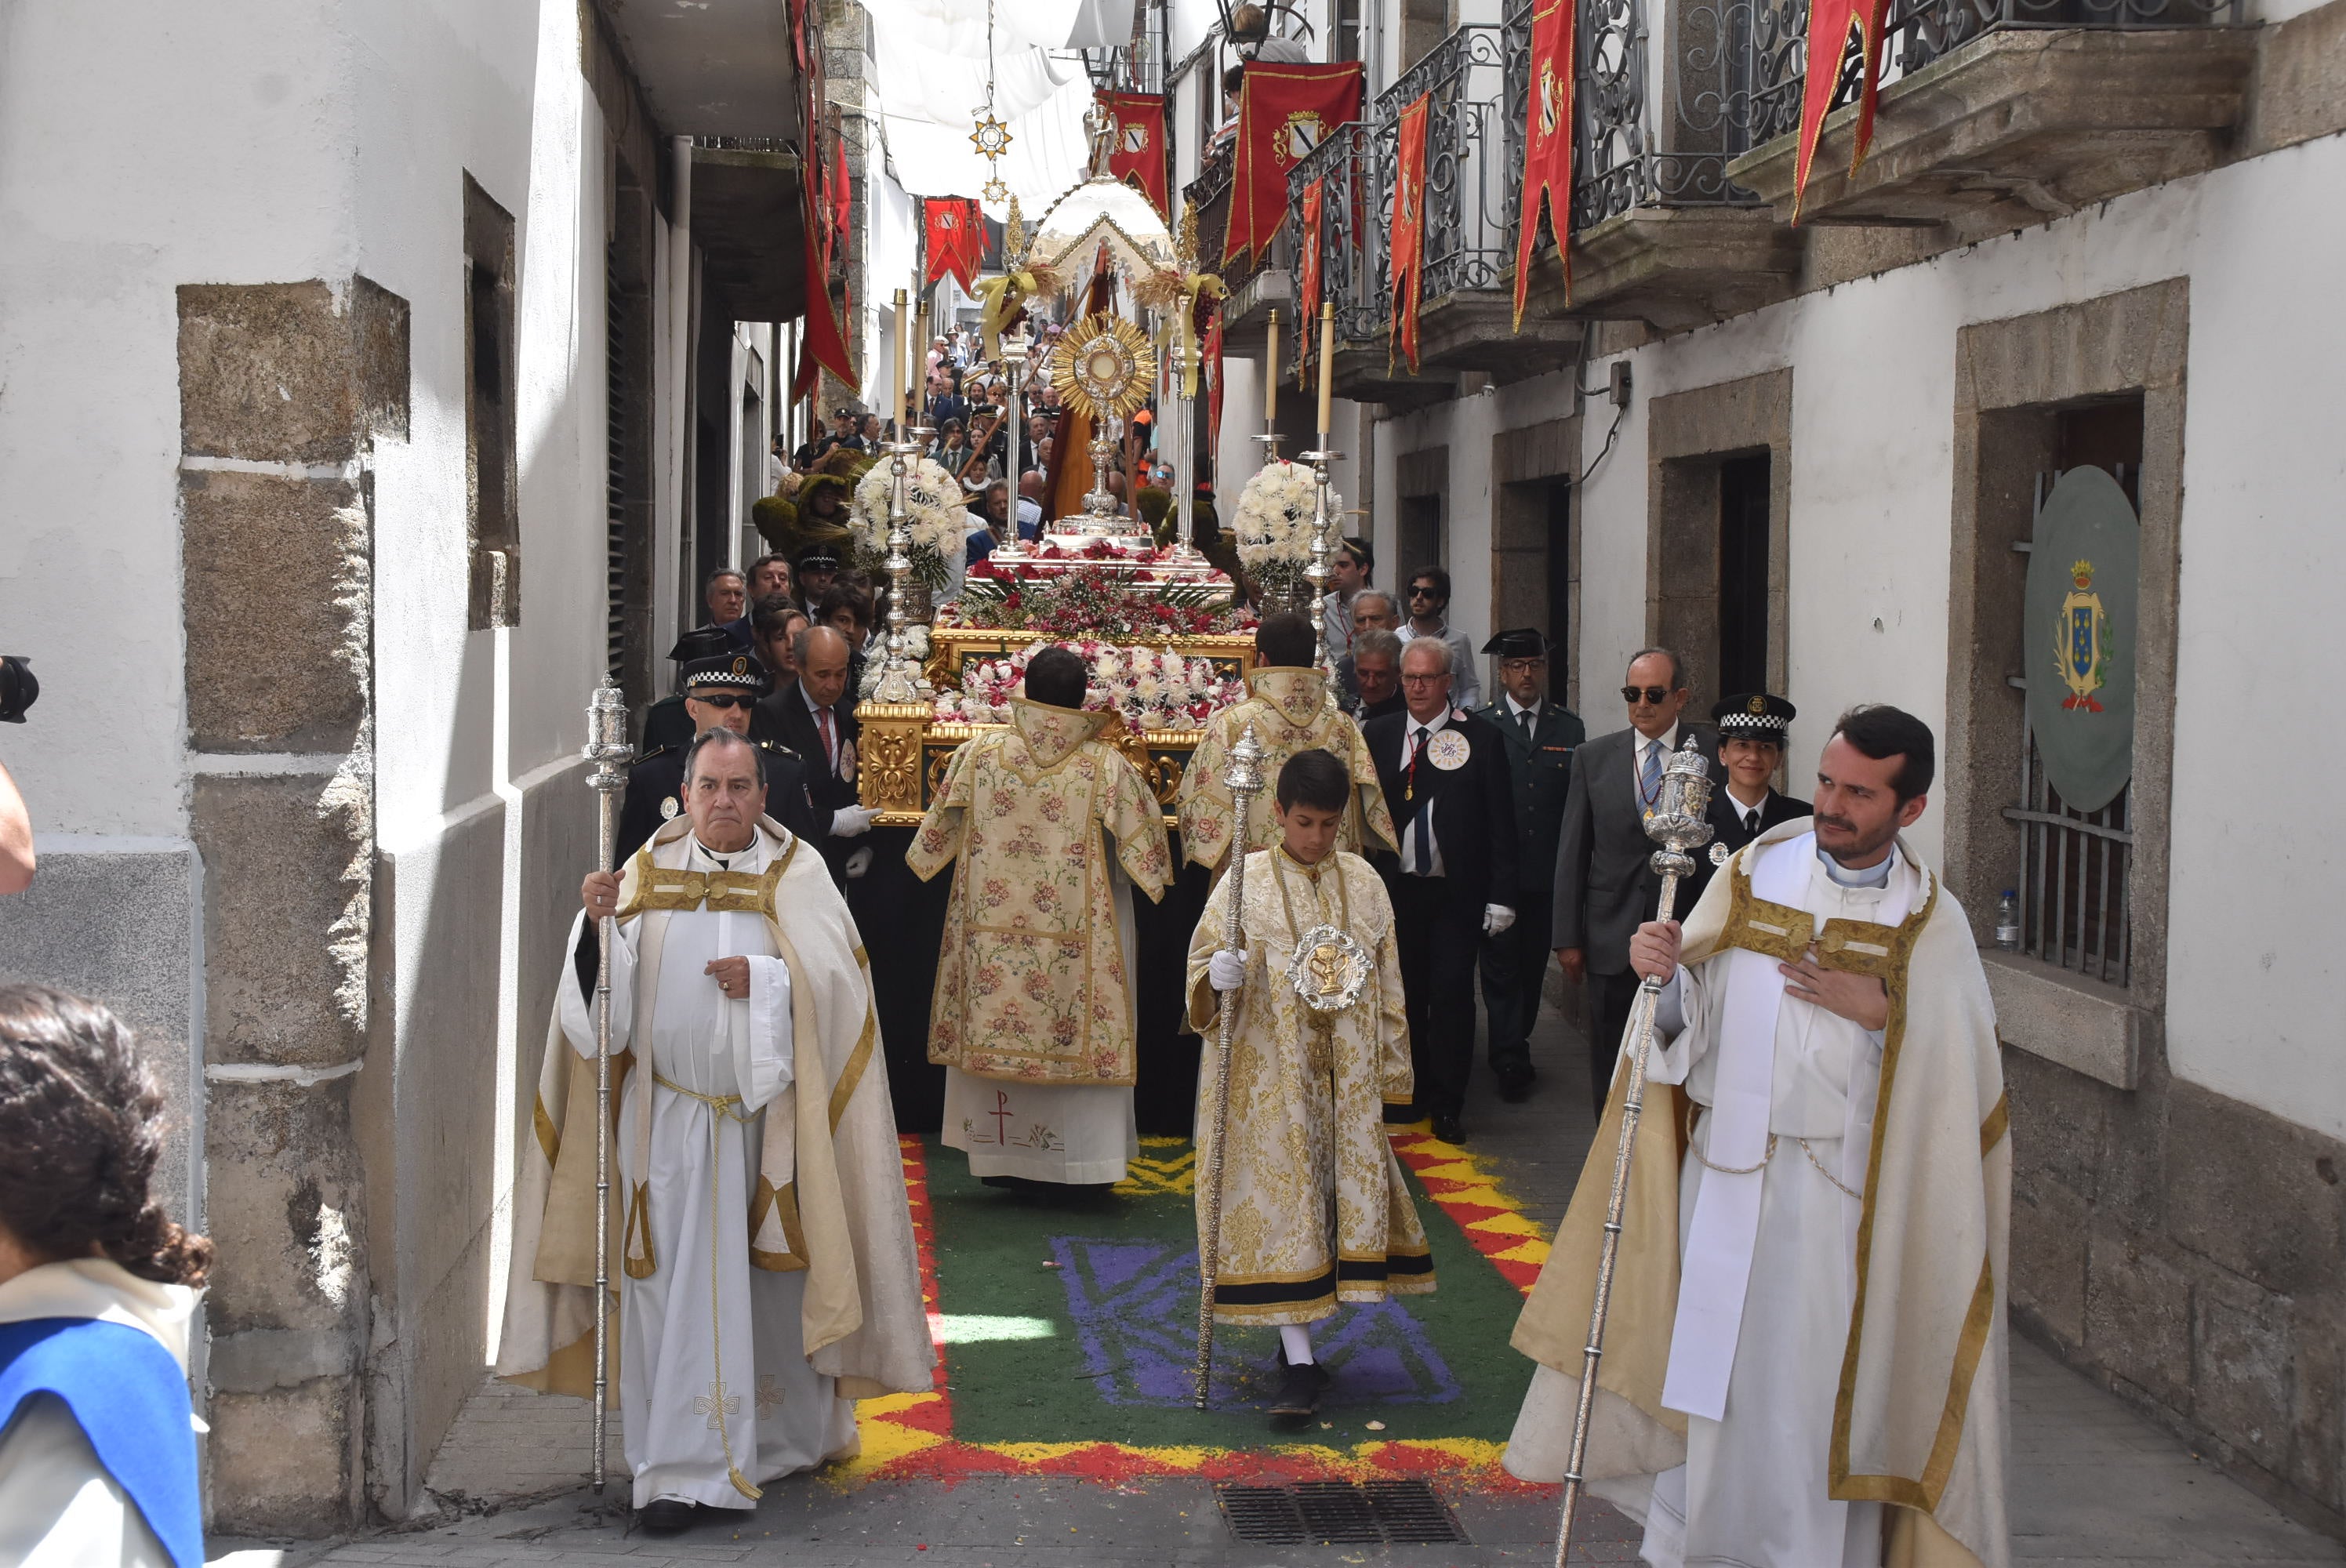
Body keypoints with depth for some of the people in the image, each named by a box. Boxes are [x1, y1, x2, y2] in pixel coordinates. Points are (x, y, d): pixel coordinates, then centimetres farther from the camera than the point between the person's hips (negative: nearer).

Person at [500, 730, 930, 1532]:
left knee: (771, 1276, 11)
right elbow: (610, 993, -3)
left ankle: (786, 1432, 31)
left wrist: (768, 978, -20)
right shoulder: (649, 873, 4)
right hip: (674, 1112, 0)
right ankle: (681, 1470, 0)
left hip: (770, 1111, 0)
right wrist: (598, 925, -20)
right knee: (678, 1282, -3)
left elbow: (838, 976, -6)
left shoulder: (796, 874, 2)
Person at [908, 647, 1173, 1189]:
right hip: (1076, 937, -1)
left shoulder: (978, 754, -5)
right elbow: (1146, 840, -1)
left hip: (993, 934, 2)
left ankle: (1000, 1155, 16)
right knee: (1081, 1036, 7)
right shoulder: (1107, 765, -10)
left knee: (994, 1031, 12)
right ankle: (1081, 1162, 11)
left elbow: (936, 838, 5)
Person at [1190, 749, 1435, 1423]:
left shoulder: (1364, 883, 6)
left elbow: (1386, 981, 10)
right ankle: (1298, 1362, -3)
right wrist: (1219, 975, -27)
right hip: (1269, 1075, -4)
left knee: (1343, 1193, 6)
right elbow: (1202, 962, -4)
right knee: (1282, 1198, -4)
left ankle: (1299, 1334, 23)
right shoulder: (1246, 881, -4)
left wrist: (1387, 1065, 8)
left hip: (1345, 1076, 4)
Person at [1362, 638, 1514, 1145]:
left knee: (1452, 995, -2)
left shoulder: (1481, 738, -1)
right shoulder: (1378, 734, 6)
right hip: (1396, 888, 2)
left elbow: (1499, 822, -1)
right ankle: (1412, 1093, 24)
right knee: (1405, 993, 9)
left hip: (1456, 892, -2)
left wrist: (1500, 894, -5)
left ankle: (1447, 1105, 8)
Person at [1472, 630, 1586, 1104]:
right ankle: (1512, 1063, 2)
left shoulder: (1569, 728, 9)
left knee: (1533, 965, 11)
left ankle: (1512, 1047, 27)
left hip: (1548, 873, 3)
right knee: (1502, 966, -3)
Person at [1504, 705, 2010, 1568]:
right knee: (1701, 1359, 8)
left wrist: (1880, 1013, -17)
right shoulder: (1757, 868, 4)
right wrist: (1664, 973, -16)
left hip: (1838, 1190, -2)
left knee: (1818, 1382, 1)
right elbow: (1689, 1017, 4)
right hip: (1724, 1165, 2)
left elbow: (1957, 1076, -5)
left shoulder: (1931, 921, -1)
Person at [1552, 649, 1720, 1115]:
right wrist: (1568, 937, 3)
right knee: (1610, 1064, 9)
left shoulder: (1715, 754, -1)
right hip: (1612, 940, 2)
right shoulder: (1593, 757, 6)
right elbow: (1572, 852, 7)